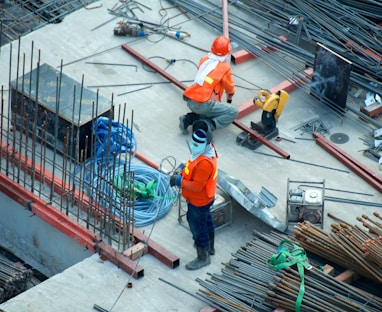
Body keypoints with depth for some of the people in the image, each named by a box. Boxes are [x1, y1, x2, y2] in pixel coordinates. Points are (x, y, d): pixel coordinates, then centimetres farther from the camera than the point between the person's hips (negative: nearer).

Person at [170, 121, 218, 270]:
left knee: (197, 228, 9)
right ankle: (210, 247, 53)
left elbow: (196, 186, -34)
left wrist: (179, 181, -24)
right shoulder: (206, 149, -9)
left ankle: (203, 258, 29)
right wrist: (184, 168, -4)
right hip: (205, 198, 10)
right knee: (206, 221, 30)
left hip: (199, 202, -10)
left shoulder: (205, 163, -39)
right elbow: (193, 166, 10)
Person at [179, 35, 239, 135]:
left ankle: (188, 119, 10)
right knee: (234, 112, 0)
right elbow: (230, 88, 16)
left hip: (190, 101, 7)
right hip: (203, 105, -7)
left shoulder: (203, 60, 12)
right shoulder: (225, 68, -2)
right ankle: (207, 125, -13)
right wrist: (229, 98, 38)